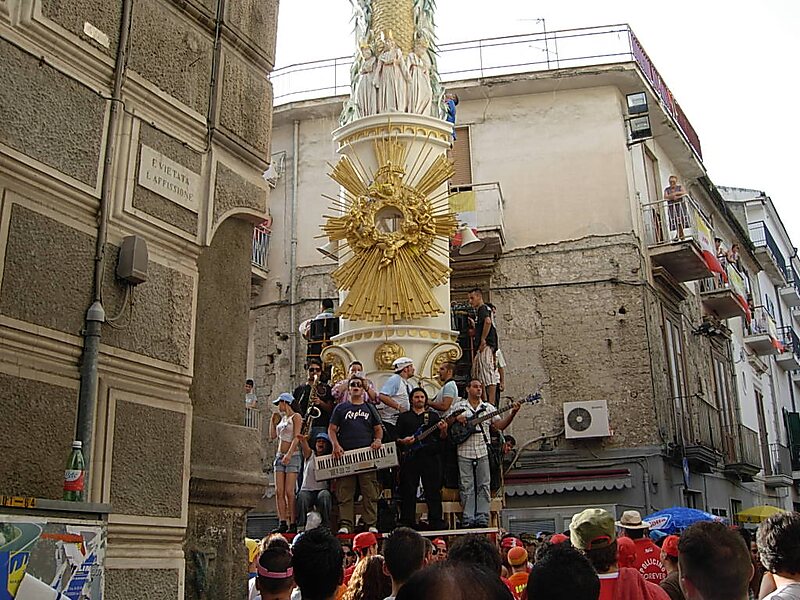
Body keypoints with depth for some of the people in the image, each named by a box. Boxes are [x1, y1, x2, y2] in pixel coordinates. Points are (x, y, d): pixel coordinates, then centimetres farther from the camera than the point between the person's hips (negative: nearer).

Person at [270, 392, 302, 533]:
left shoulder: (296, 417, -3)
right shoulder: (282, 418, 19)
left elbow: (296, 437, -13)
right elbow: (273, 436, 19)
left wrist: (289, 454, -23)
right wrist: (273, 419, 21)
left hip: (292, 456, -7)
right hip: (279, 456, 7)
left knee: (289, 492, -11)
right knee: (279, 492, -2)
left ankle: (293, 524, -8)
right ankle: (282, 523, -3)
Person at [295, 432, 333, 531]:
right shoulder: (310, 455, 12)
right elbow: (306, 448, -12)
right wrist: (303, 441, -37)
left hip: (322, 490, 0)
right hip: (307, 490, 0)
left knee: (324, 495, -35)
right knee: (302, 496, -34)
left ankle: (326, 526, -28)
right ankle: (301, 527, -27)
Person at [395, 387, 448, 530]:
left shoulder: (434, 416, 17)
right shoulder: (403, 417, 14)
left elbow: (442, 438, 12)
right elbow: (397, 439, 11)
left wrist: (443, 430, -9)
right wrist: (403, 441, -11)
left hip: (431, 457, 1)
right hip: (410, 458, -1)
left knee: (434, 490, -1)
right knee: (408, 491, 0)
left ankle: (436, 521, 3)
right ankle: (408, 522, 5)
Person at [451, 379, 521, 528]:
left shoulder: (488, 407, 11)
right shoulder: (458, 406, 8)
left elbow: (500, 425, 2)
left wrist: (512, 413, -12)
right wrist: (456, 418, -13)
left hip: (483, 452, 2)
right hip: (464, 452, -2)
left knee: (484, 486, 1)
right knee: (467, 487, 0)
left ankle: (482, 518, 4)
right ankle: (468, 519, 3)